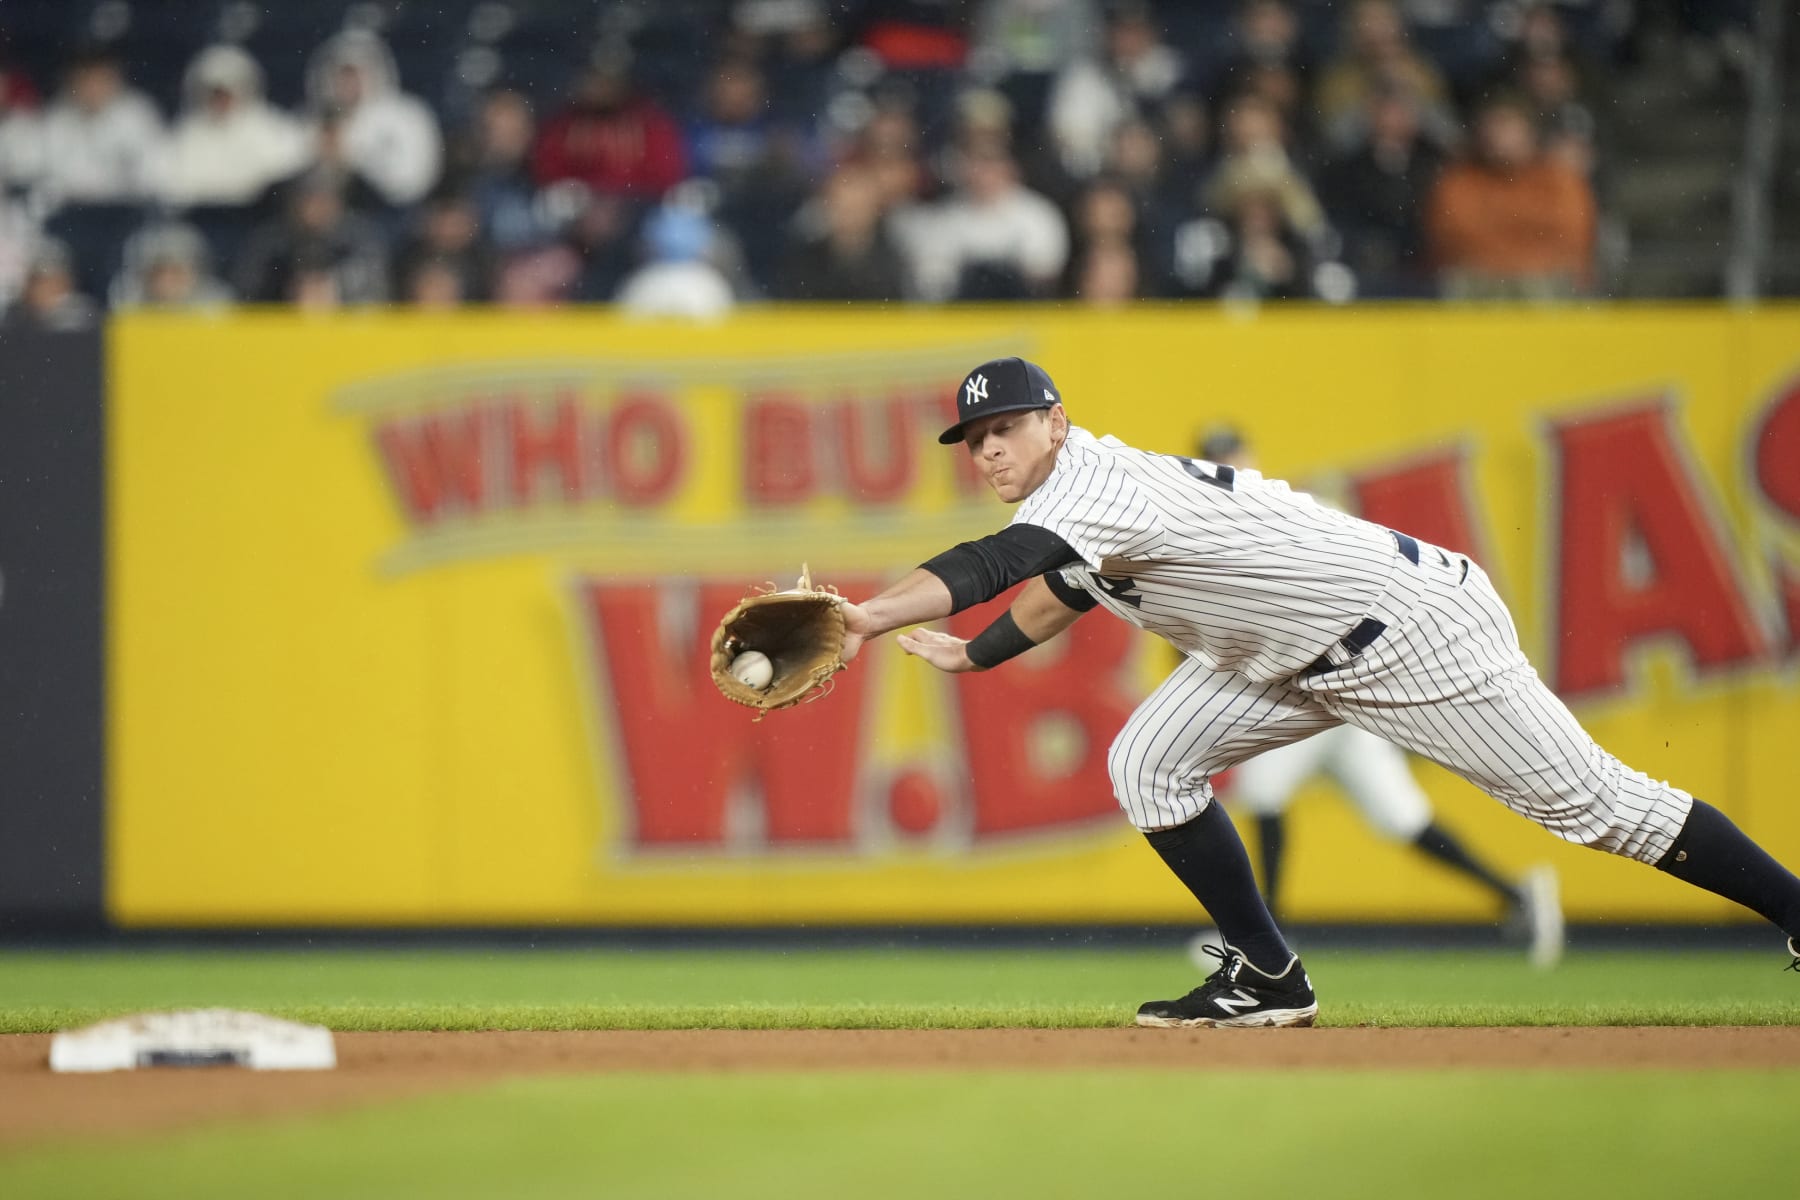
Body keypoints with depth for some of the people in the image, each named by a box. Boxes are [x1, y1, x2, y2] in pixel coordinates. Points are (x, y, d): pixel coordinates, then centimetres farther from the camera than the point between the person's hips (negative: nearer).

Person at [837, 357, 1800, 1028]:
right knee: (1147, 764, -1)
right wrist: (974, 653, 16)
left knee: (1587, 802, -7)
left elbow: (998, 563, -41)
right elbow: (1067, 588, 26)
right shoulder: (1074, 497, 5)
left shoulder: (1097, 481, -25)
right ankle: (1268, 978, 7)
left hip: (1412, 626, -9)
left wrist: (870, 619, -51)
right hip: (1296, 660, 9)